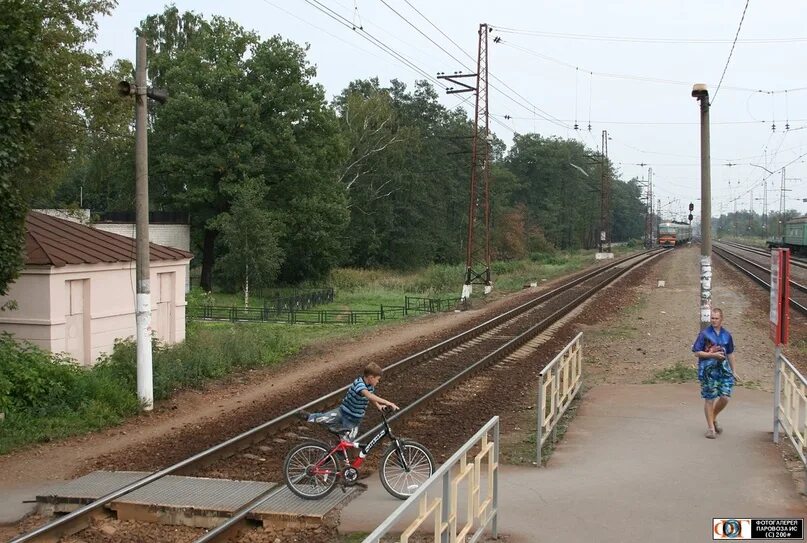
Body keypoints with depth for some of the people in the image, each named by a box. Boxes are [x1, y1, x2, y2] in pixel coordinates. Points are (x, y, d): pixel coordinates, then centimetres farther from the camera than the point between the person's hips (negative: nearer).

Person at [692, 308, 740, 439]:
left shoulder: (726, 335, 7)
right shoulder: (704, 333, -6)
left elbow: (730, 354, 16)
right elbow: (697, 352, -7)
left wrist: (733, 371, 17)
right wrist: (713, 355, -17)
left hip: (723, 369, 4)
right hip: (708, 371, -4)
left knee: (725, 397, -2)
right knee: (709, 399, 1)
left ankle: (714, 418, 24)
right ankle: (710, 427, 12)